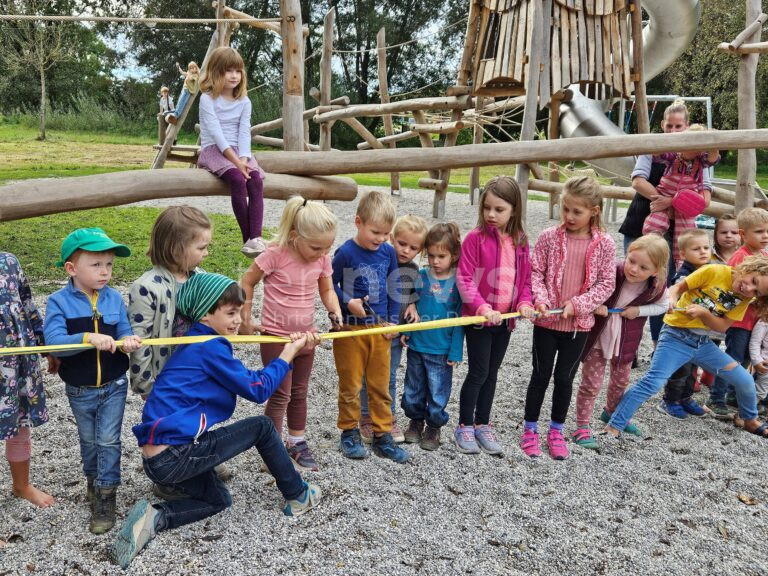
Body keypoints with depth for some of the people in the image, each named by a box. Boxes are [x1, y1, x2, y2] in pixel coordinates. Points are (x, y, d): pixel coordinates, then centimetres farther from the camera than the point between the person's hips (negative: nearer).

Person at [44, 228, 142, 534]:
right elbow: (53, 342, -27)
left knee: (108, 441, 3)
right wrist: (89, 338, -41)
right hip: (80, 390, 0)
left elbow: (125, 334, -7)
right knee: (89, 441, 21)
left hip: (114, 385, 0)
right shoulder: (58, 302, -16)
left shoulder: (114, 298, -8)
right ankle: (93, 479, 46)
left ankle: (105, 497, 16)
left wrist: (128, 343, -31)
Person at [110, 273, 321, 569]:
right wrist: (290, 352, 0)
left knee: (218, 499, 25)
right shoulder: (210, 346, -14)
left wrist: (293, 348, 8)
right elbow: (257, 389, -10)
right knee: (262, 427, 3)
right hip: (174, 457, -9)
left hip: (157, 459, 9)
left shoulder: (197, 342, 15)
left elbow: (247, 378, 14)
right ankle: (297, 497, 18)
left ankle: (153, 517, 5)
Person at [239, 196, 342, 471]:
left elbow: (327, 290, 5)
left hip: (306, 334, 5)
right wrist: (245, 321, -7)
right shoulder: (275, 255, -21)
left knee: (299, 392, 17)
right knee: (280, 395, 0)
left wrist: (336, 312, -14)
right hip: (275, 335, -5)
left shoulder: (322, 259, -6)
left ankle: (297, 442, 32)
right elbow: (246, 284, -10)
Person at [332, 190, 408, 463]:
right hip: (350, 328, -4)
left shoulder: (388, 252, -1)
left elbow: (394, 287, 9)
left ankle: (382, 436, 21)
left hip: (380, 327, 4)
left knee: (381, 385, 11)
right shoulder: (345, 253, -14)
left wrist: (393, 320, 6)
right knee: (350, 384, 8)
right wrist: (348, 302, -19)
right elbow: (330, 285, -4)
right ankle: (349, 433, 24)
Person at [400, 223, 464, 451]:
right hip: (416, 345, 3)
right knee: (413, 389, 17)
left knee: (438, 393, 8)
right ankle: (416, 420, 39)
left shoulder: (457, 282, -10)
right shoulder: (420, 277, -3)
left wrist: (456, 351, -8)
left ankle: (434, 427, 30)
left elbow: (460, 319, -7)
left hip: (441, 350, -3)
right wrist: (405, 330, 1)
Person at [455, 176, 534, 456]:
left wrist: (525, 302, -6)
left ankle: (483, 425, 27)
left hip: (505, 319, 5)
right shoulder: (476, 237, -11)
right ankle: (464, 427, 16)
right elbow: (464, 278, -14)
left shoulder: (520, 241, 4)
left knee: (492, 373, 14)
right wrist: (482, 307, -23)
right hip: (478, 317, -5)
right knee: (478, 372, 1)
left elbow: (525, 277, 11)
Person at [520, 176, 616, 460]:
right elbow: (535, 272, -3)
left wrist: (578, 304, -14)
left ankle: (556, 431, 30)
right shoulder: (549, 237, -6)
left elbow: (606, 283, -4)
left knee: (565, 378, 13)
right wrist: (540, 299, -19)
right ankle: (530, 430, 25)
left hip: (579, 323, 1)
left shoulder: (604, 244, -4)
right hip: (546, 320, -1)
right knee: (541, 375, 10)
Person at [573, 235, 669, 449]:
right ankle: (582, 427, 15)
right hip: (597, 335, -4)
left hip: (626, 340, 4)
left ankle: (611, 412, 52)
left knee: (621, 380, 25)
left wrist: (639, 310, -15)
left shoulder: (657, 287, -19)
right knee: (591, 383, 1)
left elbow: (662, 305, 2)